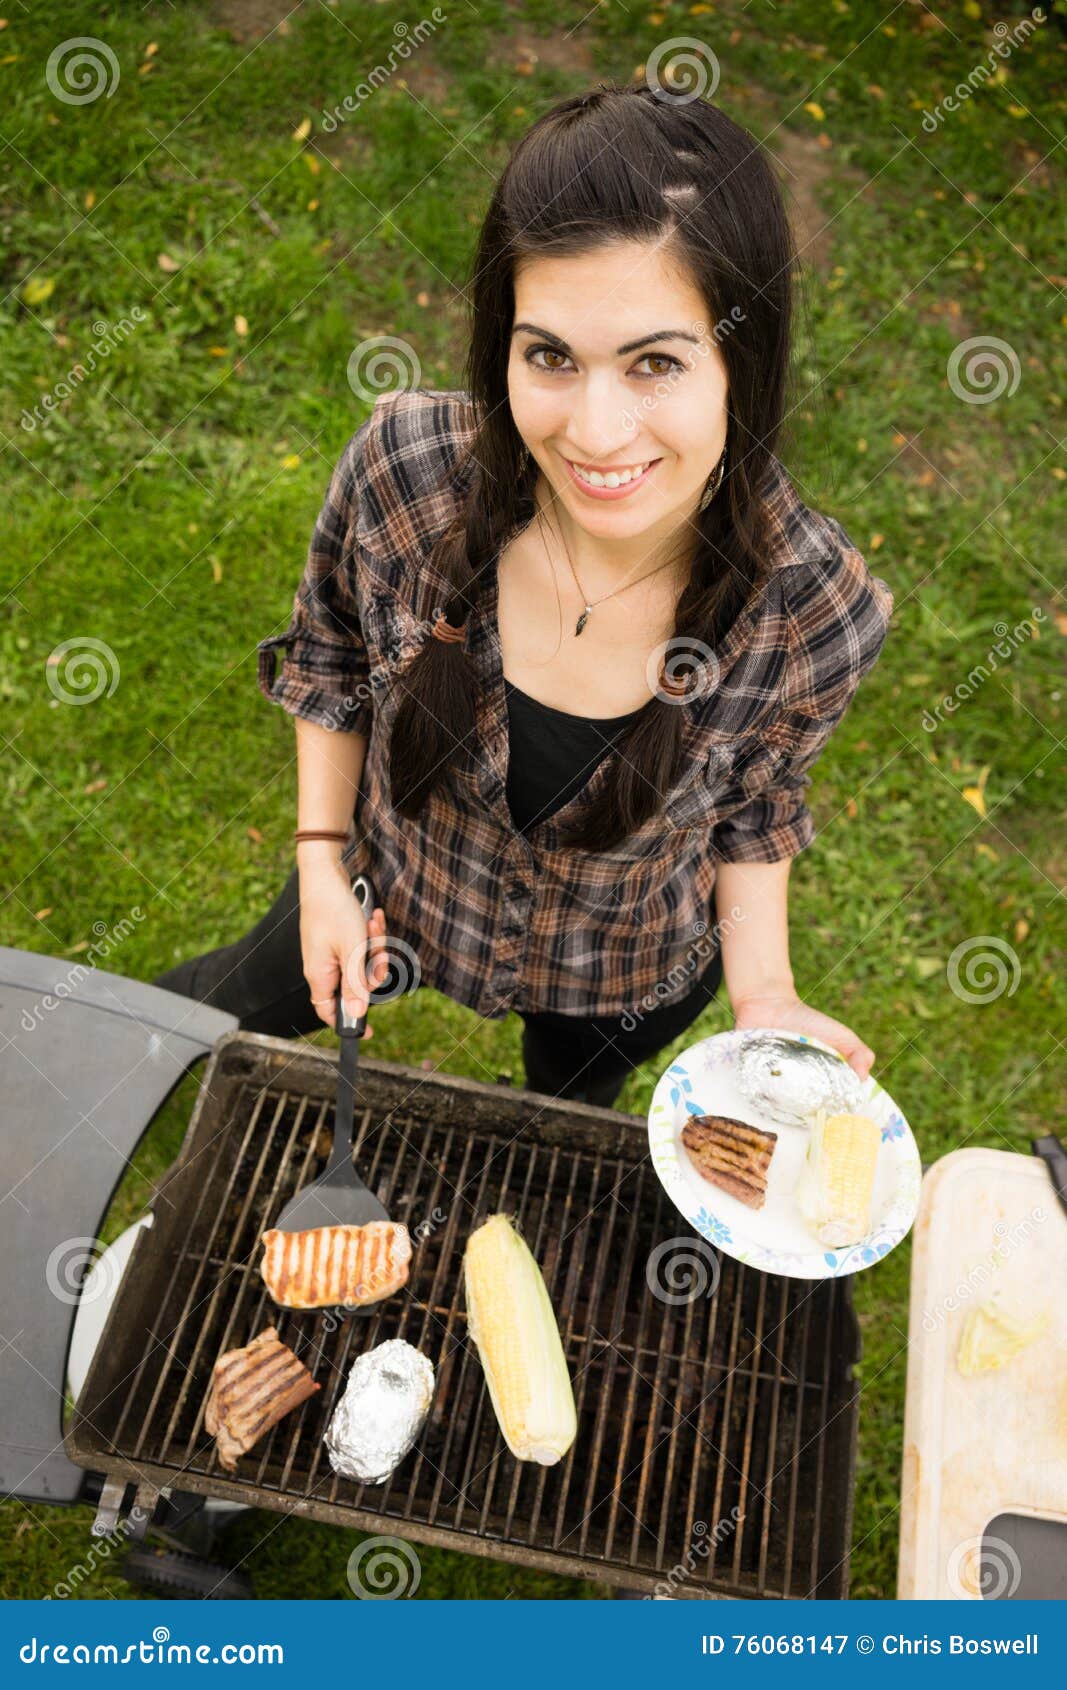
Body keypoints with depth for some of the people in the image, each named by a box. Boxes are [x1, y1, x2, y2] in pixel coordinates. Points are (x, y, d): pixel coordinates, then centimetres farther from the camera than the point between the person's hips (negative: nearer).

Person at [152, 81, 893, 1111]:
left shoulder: (817, 615, -33)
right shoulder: (404, 462, -31)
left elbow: (751, 801, -10)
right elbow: (328, 650, -9)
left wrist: (761, 990, -21)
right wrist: (321, 864, -10)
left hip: (627, 979, 1)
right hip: (391, 887, 1)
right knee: (219, 1016, 28)